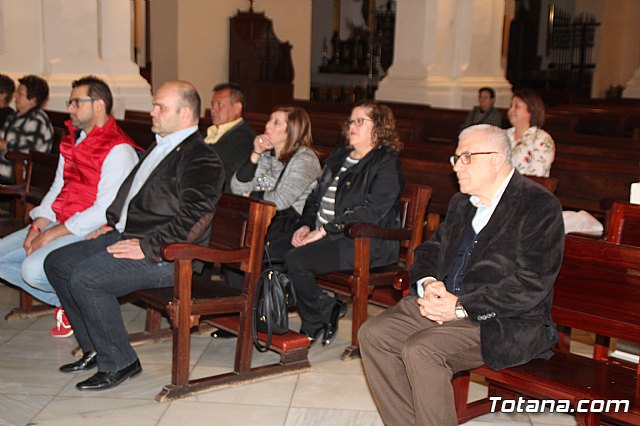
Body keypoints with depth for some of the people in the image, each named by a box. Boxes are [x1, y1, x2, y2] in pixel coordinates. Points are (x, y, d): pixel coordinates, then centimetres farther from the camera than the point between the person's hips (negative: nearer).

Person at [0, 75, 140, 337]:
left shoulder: (118, 150, -16)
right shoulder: (72, 141, 14)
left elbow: (105, 211, -20)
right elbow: (57, 190, 15)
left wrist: (52, 234, -18)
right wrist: (36, 228, -2)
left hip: (93, 233, -9)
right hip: (59, 225, 10)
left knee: (33, 268, -27)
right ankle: (64, 302, 10)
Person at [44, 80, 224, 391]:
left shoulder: (202, 159, -12)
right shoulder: (159, 147, 19)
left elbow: (194, 218, -23)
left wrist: (147, 246, -23)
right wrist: (113, 224, 16)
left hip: (164, 255, -10)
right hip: (124, 236, 10)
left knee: (86, 278, -25)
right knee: (57, 262, 7)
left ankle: (119, 362, -7)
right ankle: (95, 349, 14)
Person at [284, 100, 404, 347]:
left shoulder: (387, 163, -6)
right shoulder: (339, 155, 20)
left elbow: (371, 211, -17)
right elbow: (317, 195, 23)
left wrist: (323, 231, -19)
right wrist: (306, 225, 3)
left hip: (365, 242, -8)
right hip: (325, 236, 8)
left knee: (296, 260, -26)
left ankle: (313, 326, -3)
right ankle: (328, 310, -2)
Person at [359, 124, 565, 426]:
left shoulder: (540, 206, -9)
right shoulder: (461, 203, 17)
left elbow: (531, 285, -17)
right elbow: (430, 251, 21)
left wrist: (461, 307, -19)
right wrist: (429, 283, -4)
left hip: (505, 322, -8)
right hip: (444, 302, 8)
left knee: (421, 350, -29)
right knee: (373, 334, -10)